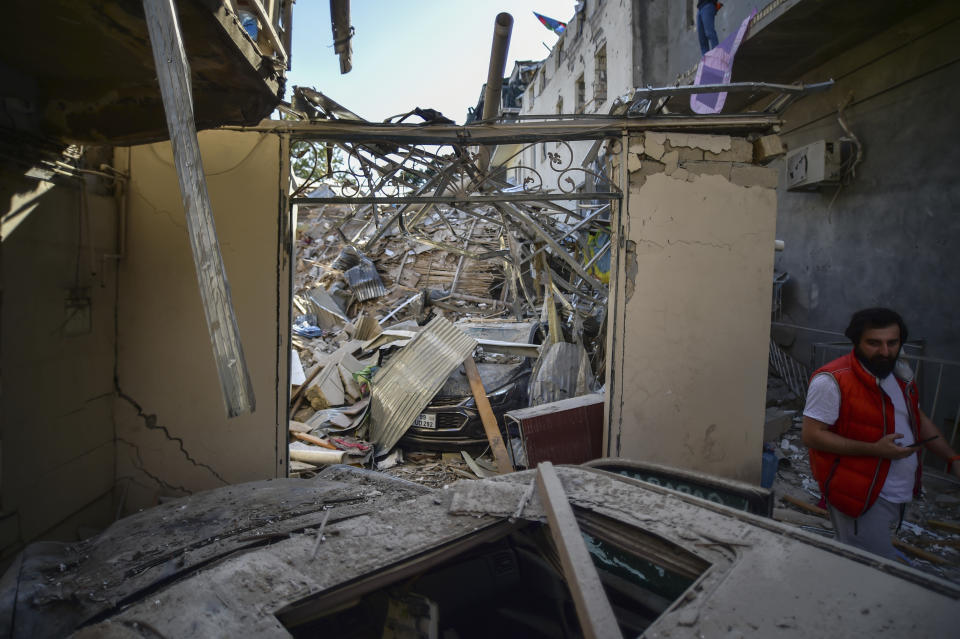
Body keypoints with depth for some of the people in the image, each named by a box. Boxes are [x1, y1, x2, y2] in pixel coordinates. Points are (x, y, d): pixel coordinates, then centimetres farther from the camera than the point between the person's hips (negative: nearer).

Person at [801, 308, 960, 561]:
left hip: (899, 491, 8)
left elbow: (918, 418, 20)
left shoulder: (901, 372, 7)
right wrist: (874, 449, -26)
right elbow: (812, 435, -22)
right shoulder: (832, 381, -21)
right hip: (860, 495, -8)